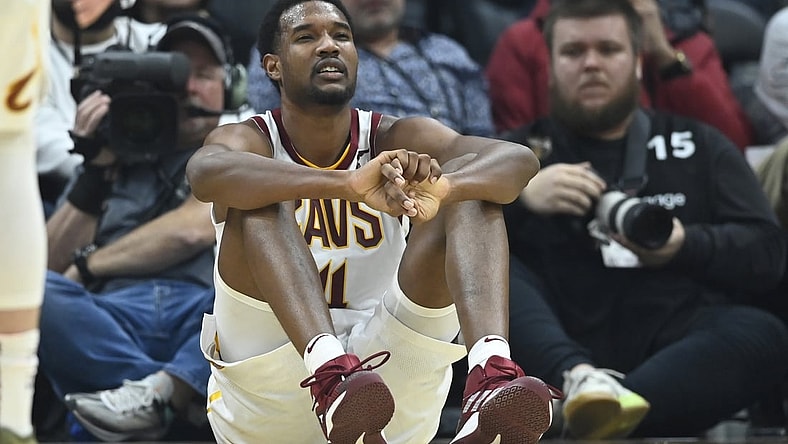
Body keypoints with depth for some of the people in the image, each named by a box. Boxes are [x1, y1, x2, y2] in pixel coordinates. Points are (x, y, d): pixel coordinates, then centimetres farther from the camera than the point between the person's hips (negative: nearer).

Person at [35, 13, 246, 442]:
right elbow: (50, 264, 15)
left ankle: (156, 394, -48)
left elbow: (193, 230, 1)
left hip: (204, 316, -1)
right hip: (110, 321, 2)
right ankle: (174, 394, -39)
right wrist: (96, 168, 5)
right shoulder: (116, 160, 26)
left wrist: (87, 266, 6)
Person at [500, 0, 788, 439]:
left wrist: (685, 246, -10)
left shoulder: (698, 146, 20)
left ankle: (602, 412, -50)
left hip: (669, 354, 0)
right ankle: (579, 379, -50)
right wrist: (519, 198, -11)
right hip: (549, 354, 0)